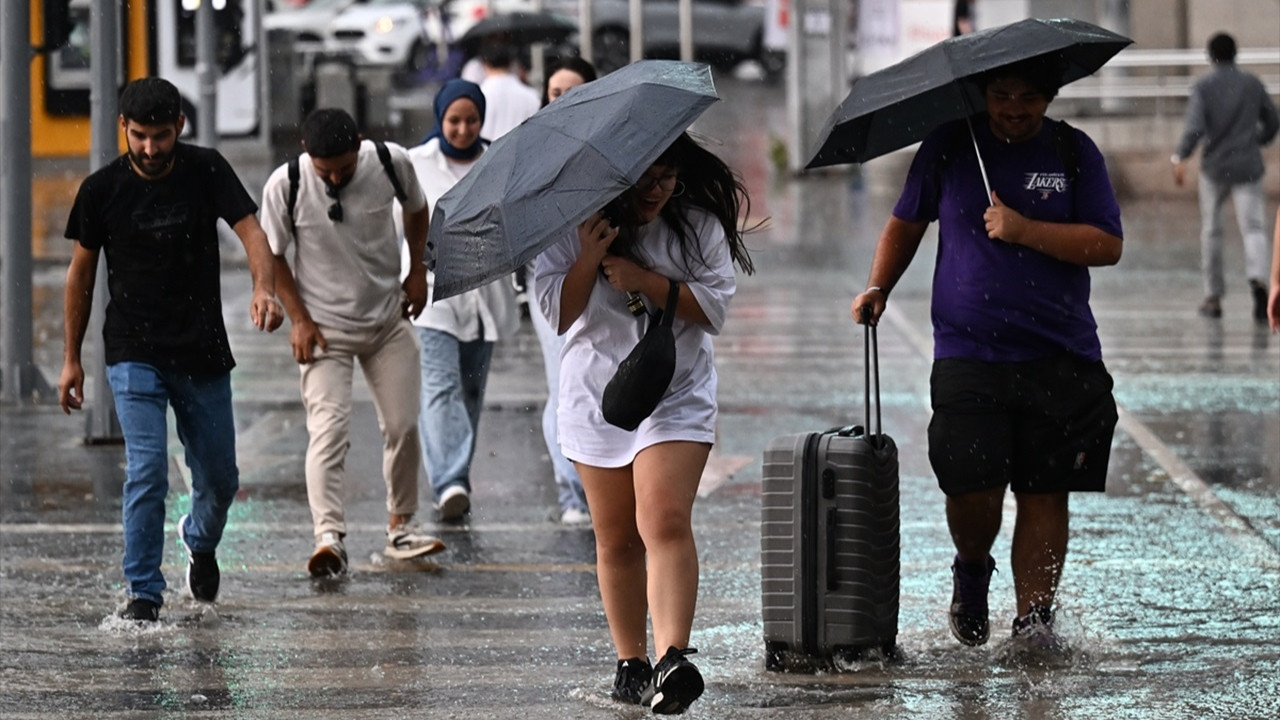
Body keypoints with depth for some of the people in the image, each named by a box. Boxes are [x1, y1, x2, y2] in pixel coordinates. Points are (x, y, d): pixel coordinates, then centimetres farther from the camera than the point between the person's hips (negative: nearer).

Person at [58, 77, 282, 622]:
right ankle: (144, 594, -7)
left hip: (203, 353, 2)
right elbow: (82, 272, 5)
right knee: (147, 472, -15)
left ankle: (200, 540, 44)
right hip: (133, 354, -2)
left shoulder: (206, 171, -5)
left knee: (219, 479, 11)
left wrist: (264, 288, -36)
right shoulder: (102, 189, -5)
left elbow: (250, 231, -15)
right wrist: (72, 359, 8)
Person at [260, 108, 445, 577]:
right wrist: (299, 319, -11)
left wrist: (417, 270, 6)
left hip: (388, 321, 3)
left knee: (403, 426, 5)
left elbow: (416, 208, 10)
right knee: (328, 430, -17)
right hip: (324, 327, -3)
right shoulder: (285, 185, -19)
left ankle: (400, 528, 22)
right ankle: (329, 537, -25)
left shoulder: (391, 163, -14)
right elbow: (272, 256, -5)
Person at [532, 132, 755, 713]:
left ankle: (673, 658, -28)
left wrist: (646, 282, -19)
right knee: (616, 538, 9)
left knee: (666, 522, -18)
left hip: (676, 395, -2)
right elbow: (557, 314, -8)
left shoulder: (698, 225, -3)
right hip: (597, 395, 2)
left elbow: (715, 305, -7)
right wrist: (590, 259, -23)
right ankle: (630, 662, 21)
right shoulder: (570, 227, -4)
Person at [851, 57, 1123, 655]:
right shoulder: (950, 146, 7)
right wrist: (878, 286, 4)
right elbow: (906, 223, 18)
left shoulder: (1074, 152, 5)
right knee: (973, 487, -11)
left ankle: (1034, 616, 9)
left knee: (1045, 492, -1)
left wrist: (1025, 230, -13)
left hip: (1061, 358, 0)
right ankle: (971, 571, 20)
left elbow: (1107, 245, -3)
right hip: (967, 354, 0)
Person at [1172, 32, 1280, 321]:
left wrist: (1180, 157, -13)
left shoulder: (1203, 87, -4)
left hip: (1215, 168, -1)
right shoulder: (1253, 85, 5)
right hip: (1248, 167, 1)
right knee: (1253, 228, -5)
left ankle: (1213, 297, 18)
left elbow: (1195, 127, -17)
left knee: (1211, 231, 13)